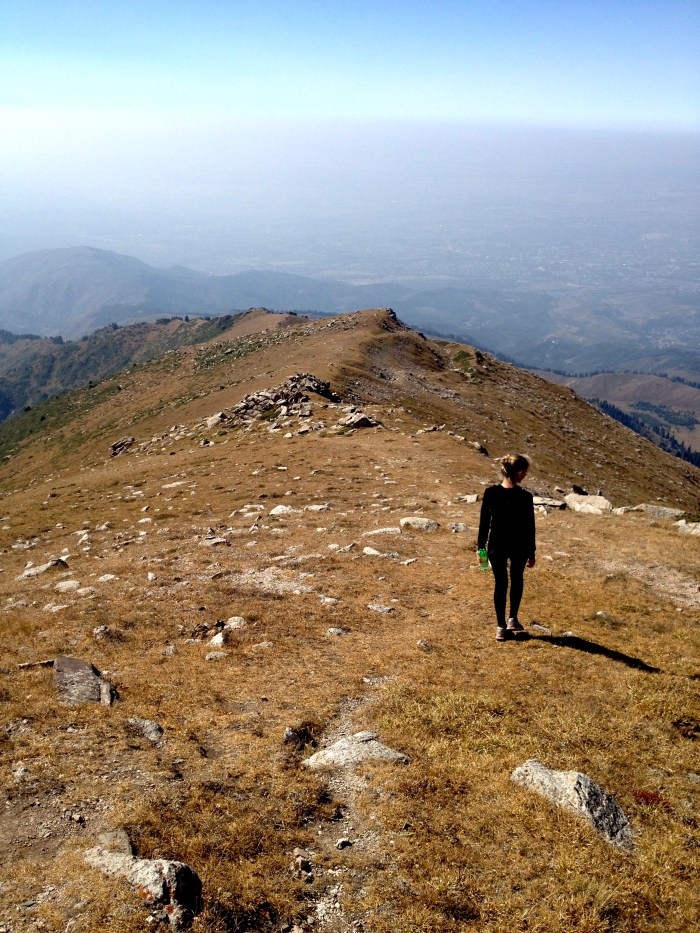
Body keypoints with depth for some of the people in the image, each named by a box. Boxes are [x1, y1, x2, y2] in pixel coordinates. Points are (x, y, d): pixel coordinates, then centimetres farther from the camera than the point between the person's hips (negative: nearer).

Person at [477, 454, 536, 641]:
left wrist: (481, 546, 7)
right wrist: (531, 553, 2)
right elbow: (530, 527, -9)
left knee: (500, 584, 13)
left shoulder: (491, 493, -11)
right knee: (516, 580, 23)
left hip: (496, 547, 2)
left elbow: (484, 522, -4)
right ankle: (512, 619, 25)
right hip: (519, 548, -1)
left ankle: (501, 627, 16)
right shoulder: (525, 497, -17)